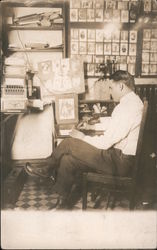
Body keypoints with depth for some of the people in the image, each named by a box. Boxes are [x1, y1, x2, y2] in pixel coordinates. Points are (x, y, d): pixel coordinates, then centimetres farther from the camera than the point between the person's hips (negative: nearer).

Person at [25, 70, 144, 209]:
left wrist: (82, 137, -8)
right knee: (68, 160, 4)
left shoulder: (126, 108, -23)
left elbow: (105, 142, -23)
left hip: (120, 161, -10)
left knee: (68, 144, -8)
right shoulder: (133, 101, 11)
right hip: (120, 152, 10)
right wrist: (93, 126, 20)